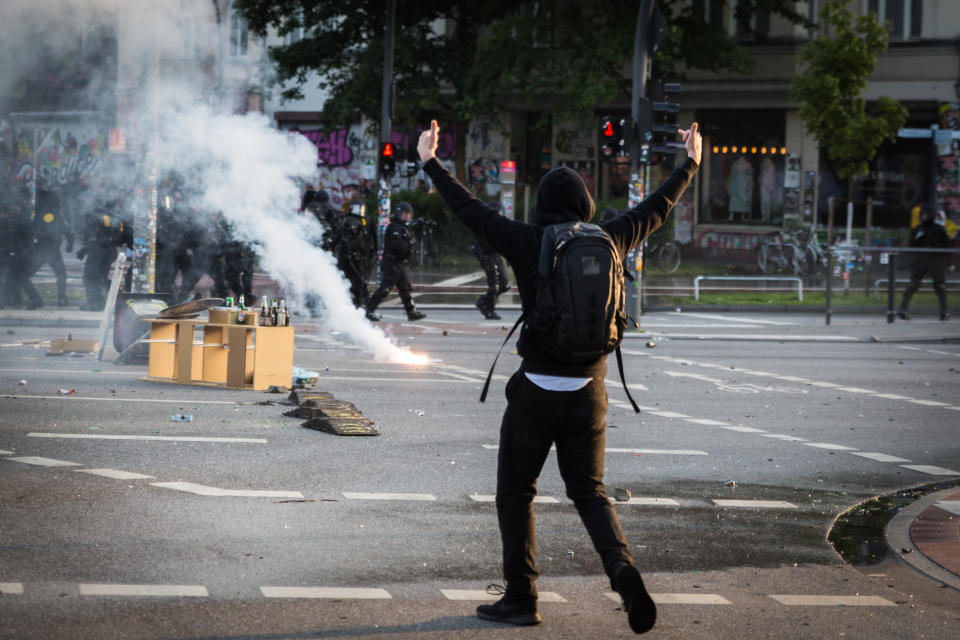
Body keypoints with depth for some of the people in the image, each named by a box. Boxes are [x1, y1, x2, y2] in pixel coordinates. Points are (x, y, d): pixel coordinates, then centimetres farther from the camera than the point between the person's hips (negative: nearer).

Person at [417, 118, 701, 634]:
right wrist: (690, 164, 31)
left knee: (515, 492, 10)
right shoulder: (607, 242, 2)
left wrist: (431, 163, 14)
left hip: (536, 389, -3)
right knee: (590, 492, 13)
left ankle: (521, 597, 9)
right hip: (588, 391, 3)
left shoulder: (526, 243, -7)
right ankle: (622, 568, -12)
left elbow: (469, 211, 2)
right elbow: (656, 209, 16)